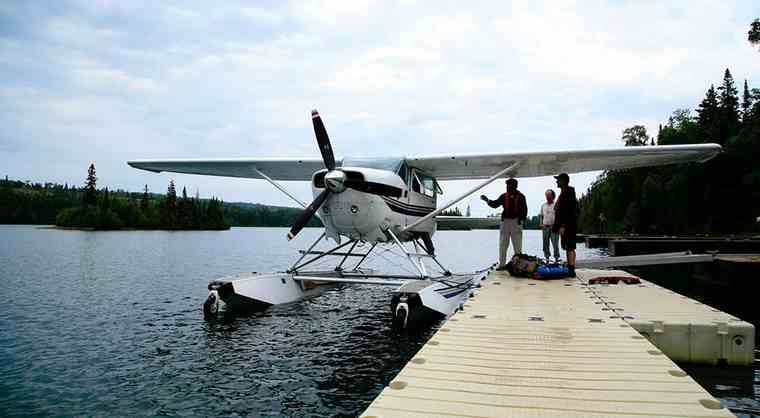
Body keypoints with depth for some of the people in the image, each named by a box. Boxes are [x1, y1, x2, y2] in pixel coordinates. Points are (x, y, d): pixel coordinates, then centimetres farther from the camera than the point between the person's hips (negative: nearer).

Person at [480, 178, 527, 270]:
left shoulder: (520, 197, 0)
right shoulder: (504, 196, 8)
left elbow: (524, 209, 0)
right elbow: (495, 204, 2)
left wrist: (521, 220, -10)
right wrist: (487, 200, -12)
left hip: (516, 222, -3)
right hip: (505, 221, 3)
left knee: (517, 245, 2)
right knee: (502, 244, 3)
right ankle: (502, 264, 9)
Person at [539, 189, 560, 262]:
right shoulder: (543, 205, 15)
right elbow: (540, 215, 18)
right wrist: (541, 224, 5)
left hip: (554, 227, -4)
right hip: (545, 227, 4)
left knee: (555, 243, -10)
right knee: (545, 243, 5)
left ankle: (556, 257, -8)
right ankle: (547, 257, 12)